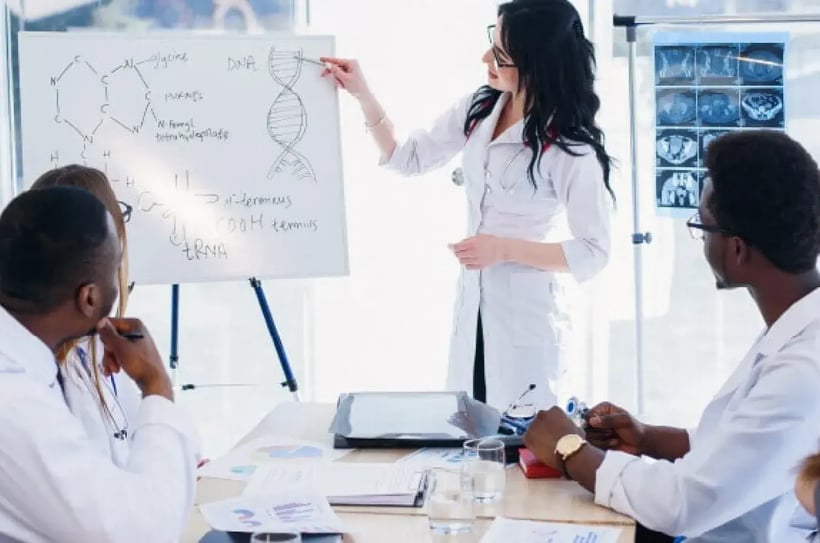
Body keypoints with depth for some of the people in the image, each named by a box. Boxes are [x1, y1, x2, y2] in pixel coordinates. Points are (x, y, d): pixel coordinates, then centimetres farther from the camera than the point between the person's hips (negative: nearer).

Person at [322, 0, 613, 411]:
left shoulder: (570, 146, -18)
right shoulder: (480, 109, 1)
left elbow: (593, 253, -15)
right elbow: (407, 159, 9)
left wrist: (505, 249, -21)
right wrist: (363, 95, -1)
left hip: (526, 315, -6)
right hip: (470, 306, 6)